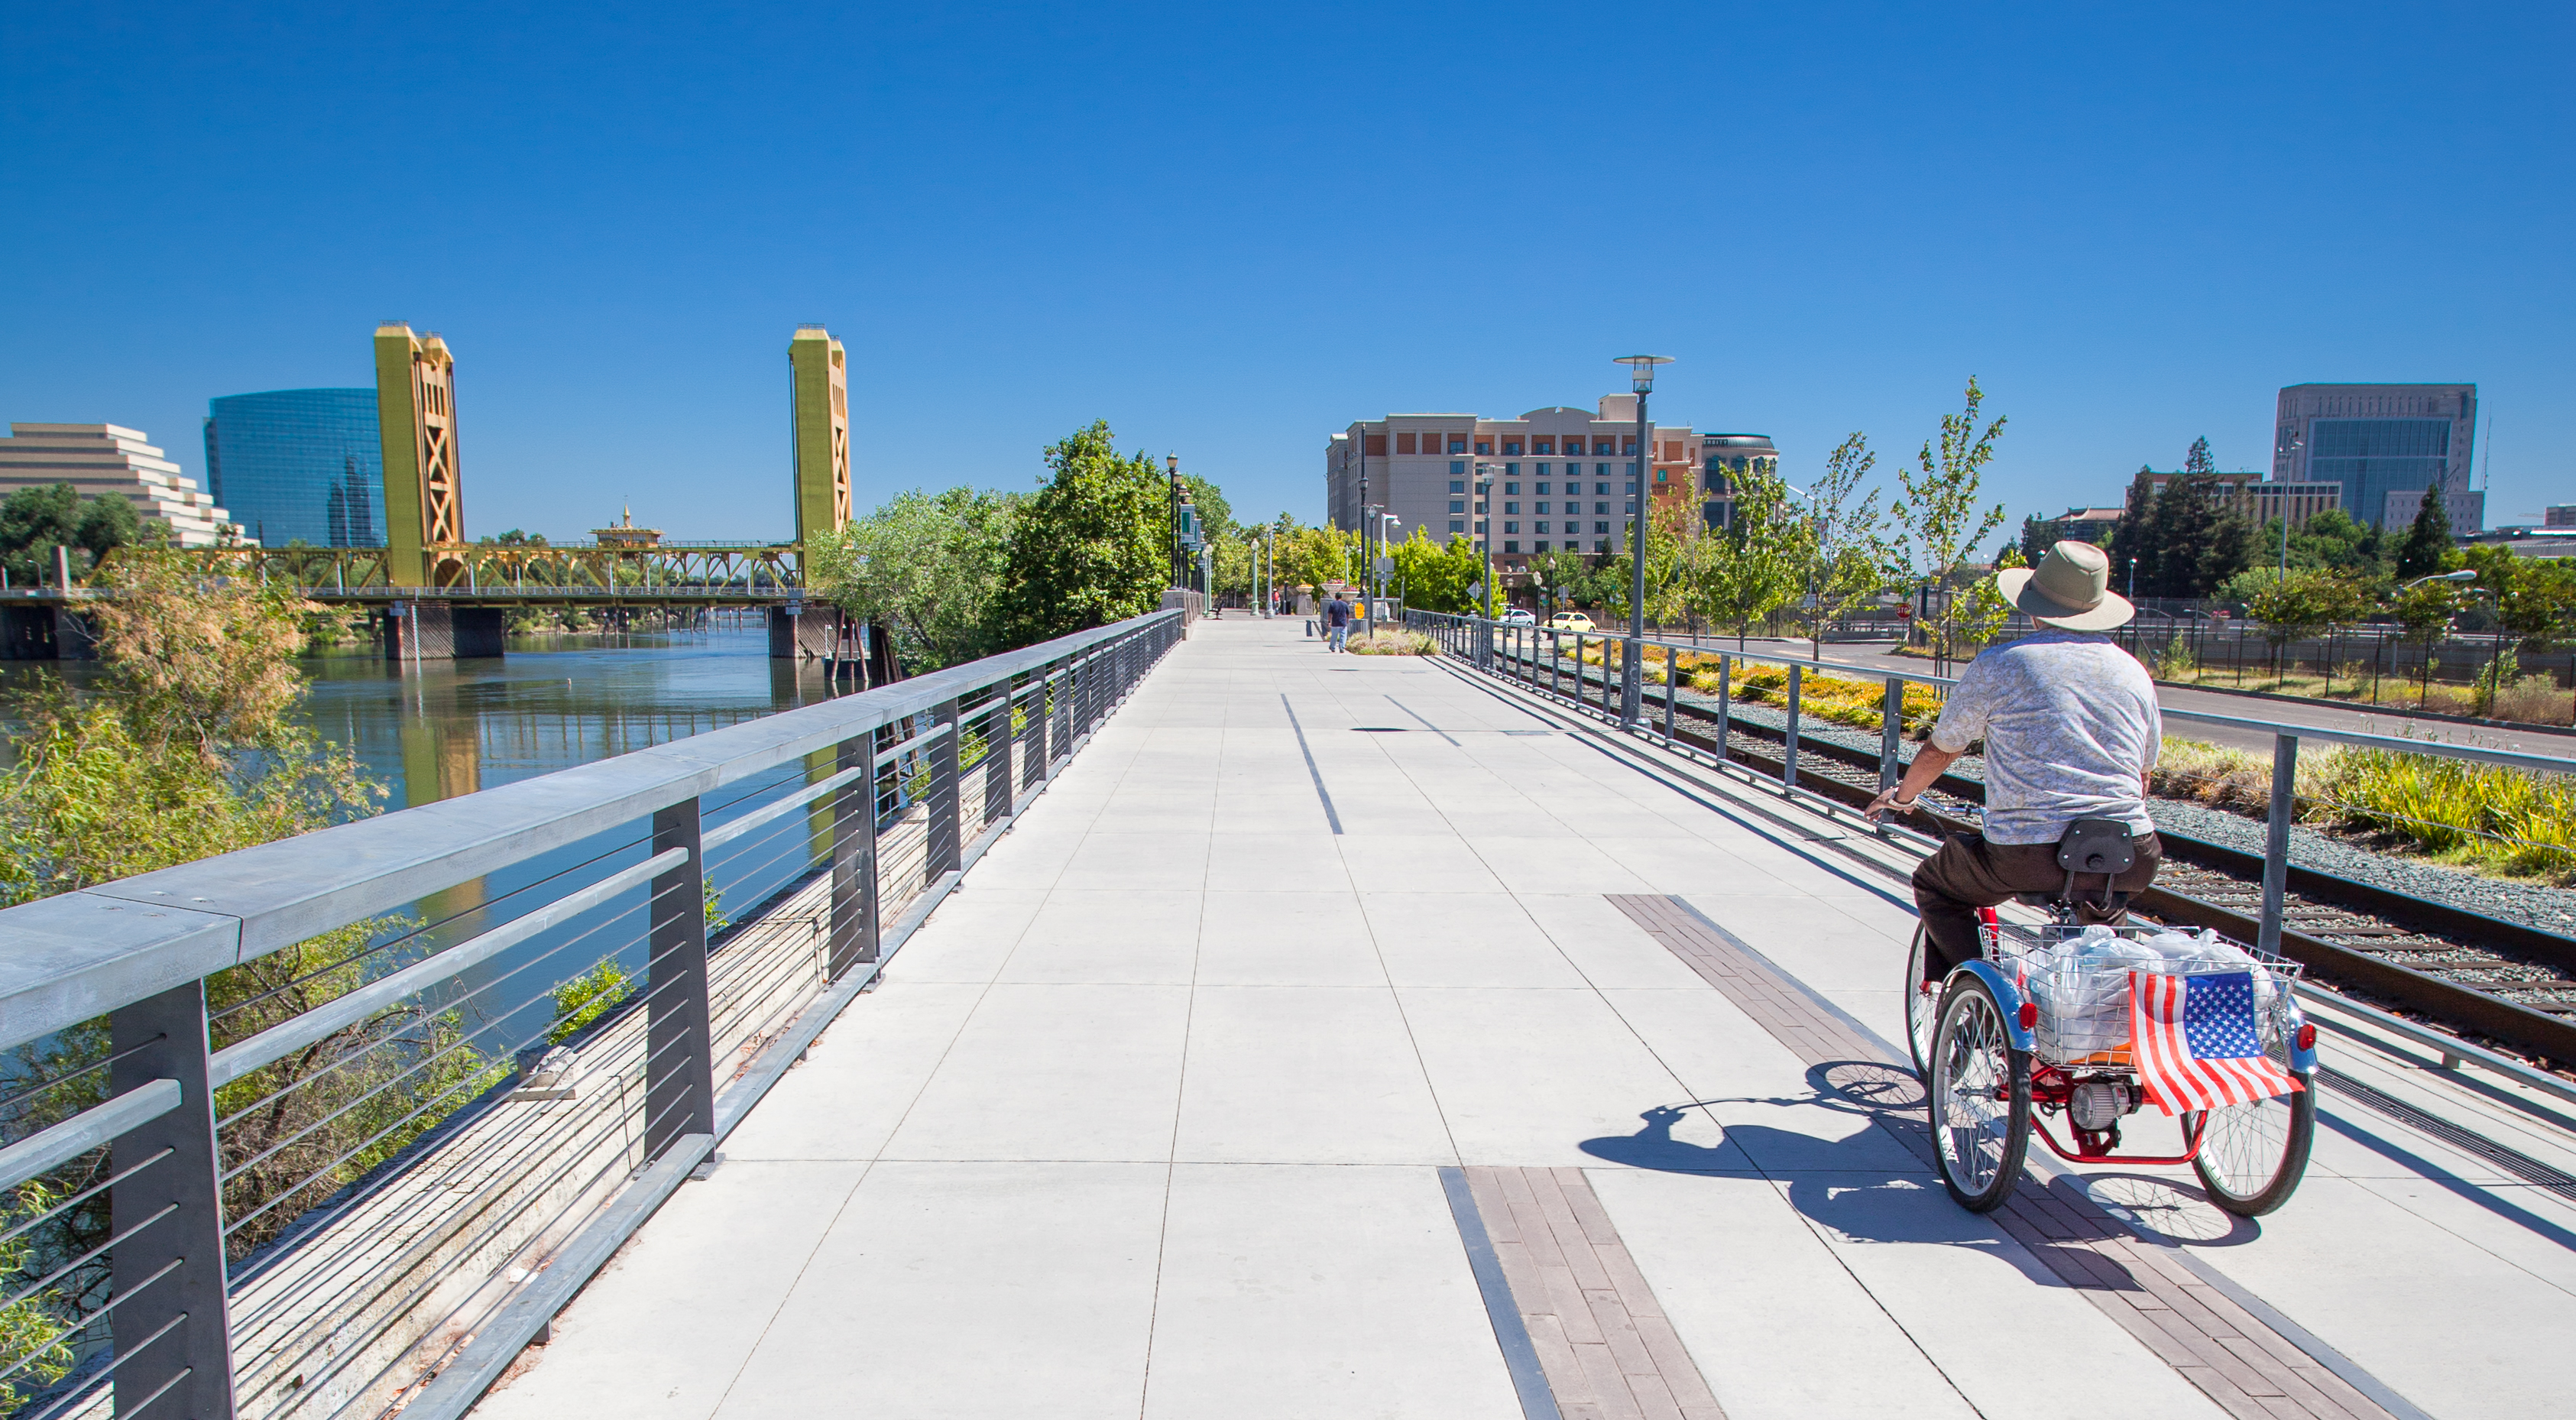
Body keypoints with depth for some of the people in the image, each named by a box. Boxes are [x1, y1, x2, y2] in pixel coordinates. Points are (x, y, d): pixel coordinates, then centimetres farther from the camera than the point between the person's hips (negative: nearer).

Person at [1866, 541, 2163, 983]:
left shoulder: (1998, 665, -2)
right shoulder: (2135, 672, 12)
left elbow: (1941, 750, 8)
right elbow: (2143, 773, 23)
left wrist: (1901, 796, 28)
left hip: (2030, 856, -5)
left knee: (1935, 884, 21)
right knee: (2099, 899, 39)